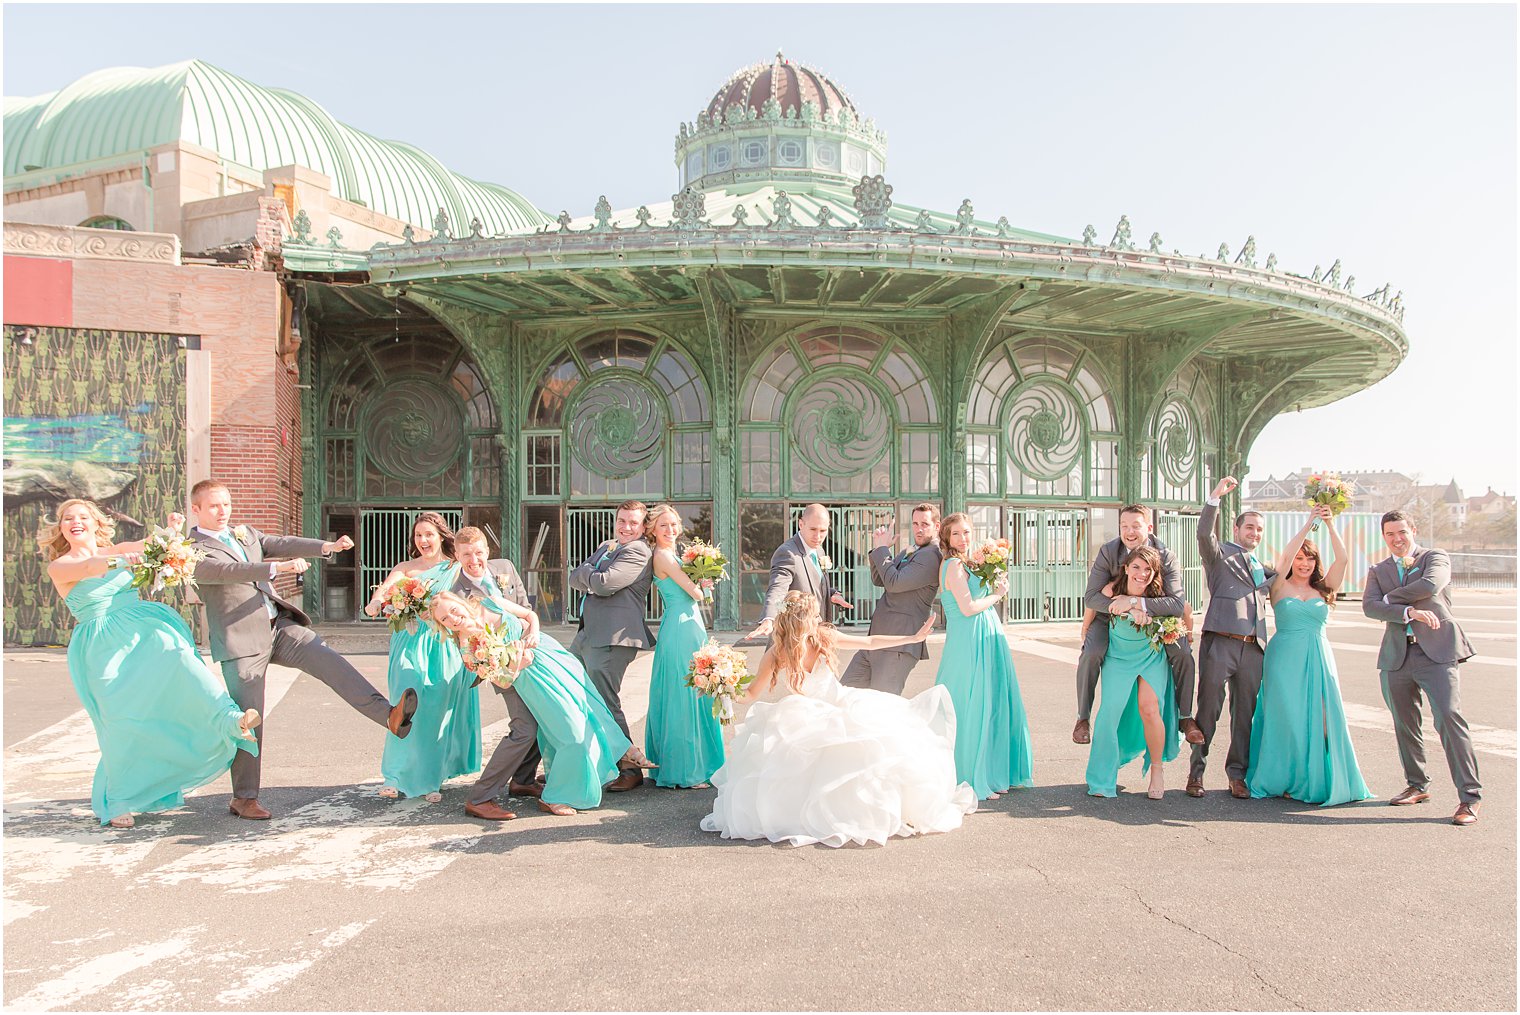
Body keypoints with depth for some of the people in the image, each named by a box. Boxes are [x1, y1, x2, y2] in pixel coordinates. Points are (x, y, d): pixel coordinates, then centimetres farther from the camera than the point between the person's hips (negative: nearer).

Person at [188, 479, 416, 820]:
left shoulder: (245, 533, 18)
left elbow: (280, 543, 6)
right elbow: (229, 570, -23)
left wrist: (328, 546, -10)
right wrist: (278, 568, -36)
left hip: (279, 625, 6)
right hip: (242, 640, -5)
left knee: (331, 662, -16)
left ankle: (389, 715, -27)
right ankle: (244, 799, 14)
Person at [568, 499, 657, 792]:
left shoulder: (638, 552, -9)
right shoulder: (606, 547, 21)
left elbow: (604, 584, -19)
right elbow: (575, 578, 13)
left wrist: (587, 571, 1)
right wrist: (593, 578, -8)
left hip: (612, 638, -10)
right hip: (587, 635, 10)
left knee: (606, 702, -10)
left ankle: (630, 770, 0)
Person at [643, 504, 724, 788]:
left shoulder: (671, 555, 17)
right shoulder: (663, 556, -13)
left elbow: (694, 592, 17)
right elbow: (696, 593, -15)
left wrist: (702, 582, -1)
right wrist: (703, 582, 5)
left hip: (690, 629, 10)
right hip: (681, 629, -10)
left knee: (694, 696, 14)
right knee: (682, 698, -4)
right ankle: (682, 772, 3)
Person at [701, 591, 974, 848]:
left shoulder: (824, 637, -8)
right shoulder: (775, 656, -16)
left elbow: (870, 643, 3)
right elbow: (752, 693, -7)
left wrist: (913, 638, 4)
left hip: (839, 706, 3)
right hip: (801, 719, -3)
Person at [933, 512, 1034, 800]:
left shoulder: (966, 564, 16)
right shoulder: (954, 565, -13)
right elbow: (968, 608, -19)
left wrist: (993, 583, 6)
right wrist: (997, 594, -7)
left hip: (986, 641, 10)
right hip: (970, 644, -10)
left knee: (991, 707, 13)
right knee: (973, 709, -3)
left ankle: (991, 775, 23)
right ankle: (970, 782, 6)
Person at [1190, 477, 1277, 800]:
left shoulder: (1263, 567, 25)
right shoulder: (1220, 553, 7)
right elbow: (1204, 533, -11)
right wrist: (1215, 497, -22)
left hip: (1253, 648, 5)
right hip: (1220, 643, -5)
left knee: (1245, 713, 8)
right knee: (1208, 709, -1)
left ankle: (1237, 773, 17)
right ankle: (1196, 772, 7)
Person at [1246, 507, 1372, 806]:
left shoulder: (1324, 589, 10)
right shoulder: (1280, 587, 3)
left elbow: (1343, 559, -3)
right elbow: (1285, 557, -13)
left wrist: (1330, 526, -13)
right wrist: (1308, 524, -15)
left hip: (1319, 659, 3)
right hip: (1285, 658, -3)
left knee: (1322, 719, -1)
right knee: (1288, 719, 0)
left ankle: (1319, 780, 9)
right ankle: (1288, 781, 10)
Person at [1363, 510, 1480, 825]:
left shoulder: (1435, 557, 6)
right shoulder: (1378, 571, 16)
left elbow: (1431, 585, -15)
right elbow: (1369, 606, -1)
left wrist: (1390, 597, -3)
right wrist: (1409, 611, -16)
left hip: (1437, 650, -4)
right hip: (1397, 655, 5)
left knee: (1449, 718, -14)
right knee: (1405, 725, 11)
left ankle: (1469, 797, -10)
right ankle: (1417, 786, 27)